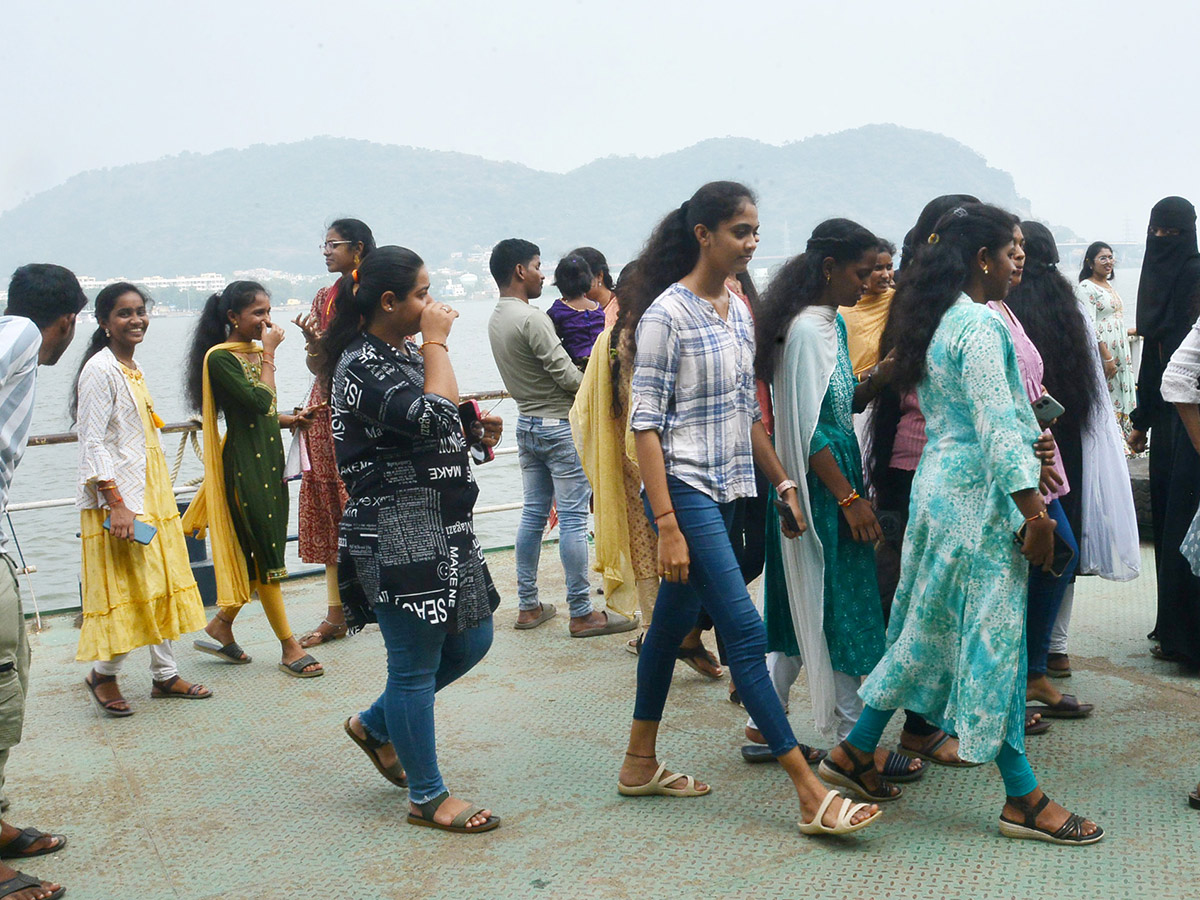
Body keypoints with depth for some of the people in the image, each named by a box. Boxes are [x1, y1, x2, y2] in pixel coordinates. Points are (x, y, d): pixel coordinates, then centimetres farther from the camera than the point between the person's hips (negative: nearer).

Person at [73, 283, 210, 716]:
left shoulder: (134, 368, 14)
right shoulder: (100, 370, -13)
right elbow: (93, 442, -17)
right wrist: (115, 503, -23)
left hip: (153, 492, 9)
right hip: (117, 498, -9)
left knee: (163, 581, 11)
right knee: (127, 589, -5)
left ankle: (165, 674, 20)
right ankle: (104, 673, 15)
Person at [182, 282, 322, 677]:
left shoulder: (256, 353, 13)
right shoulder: (220, 357, -12)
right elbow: (259, 400, -23)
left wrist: (291, 419, 4)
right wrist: (269, 354, -14)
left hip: (270, 458, 9)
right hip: (243, 463, -9)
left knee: (260, 553, 11)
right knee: (264, 553, -3)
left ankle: (221, 625, 26)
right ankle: (290, 647, 2)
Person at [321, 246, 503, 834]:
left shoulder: (404, 353, 15)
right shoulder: (361, 365, -15)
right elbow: (433, 418, -28)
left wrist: (474, 435, 10)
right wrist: (437, 343, -16)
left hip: (442, 528, 10)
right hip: (396, 535, -10)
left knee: (471, 641, 16)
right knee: (416, 664, 1)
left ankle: (376, 725, 33)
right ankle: (427, 798, 15)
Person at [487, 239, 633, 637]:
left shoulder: (495, 320, 10)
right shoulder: (532, 319, -18)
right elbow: (565, 374, -18)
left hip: (527, 422, 9)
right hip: (560, 424, -9)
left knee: (533, 513, 13)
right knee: (573, 518, -4)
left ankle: (528, 606, 19)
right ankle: (582, 613, 1)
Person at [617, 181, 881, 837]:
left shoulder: (737, 310, 12)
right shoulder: (666, 314, -12)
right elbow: (645, 424, -14)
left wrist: (783, 483, 12)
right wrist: (666, 525, -19)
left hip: (725, 490, 8)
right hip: (683, 488, -8)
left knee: (674, 621, 15)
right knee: (745, 632, -10)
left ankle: (640, 764, 28)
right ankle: (811, 795, -7)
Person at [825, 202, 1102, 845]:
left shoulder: (939, 321, 14)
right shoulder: (980, 324, -16)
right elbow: (996, 425, -20)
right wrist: (1034, 512, -18)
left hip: (939, 481, 10)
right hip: (978, 495, -10)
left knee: (931, 627, 16)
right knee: (993, 634, -3)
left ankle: (855, 751, 24)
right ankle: (1022, 800, 6)